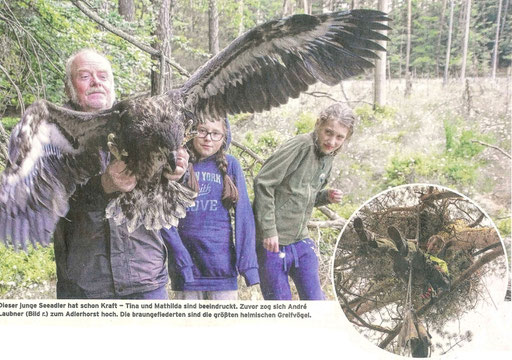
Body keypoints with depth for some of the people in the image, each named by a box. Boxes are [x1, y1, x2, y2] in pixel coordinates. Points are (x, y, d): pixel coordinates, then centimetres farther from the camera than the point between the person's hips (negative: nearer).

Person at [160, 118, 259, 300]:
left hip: (223, 264, 0)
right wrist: (181, 259, -13)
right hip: (187, 268, 0)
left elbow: (244, 216, 1)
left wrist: (247, 263, -6)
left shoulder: (230, 165, 3)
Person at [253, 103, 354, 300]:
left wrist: (326, 196, -1)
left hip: (301, 240, 7)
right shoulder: (300, 145, -16)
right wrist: (269, 230, -21)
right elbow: (263, 183, -19)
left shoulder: (328, 157, 10)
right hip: (273, 242, -7)